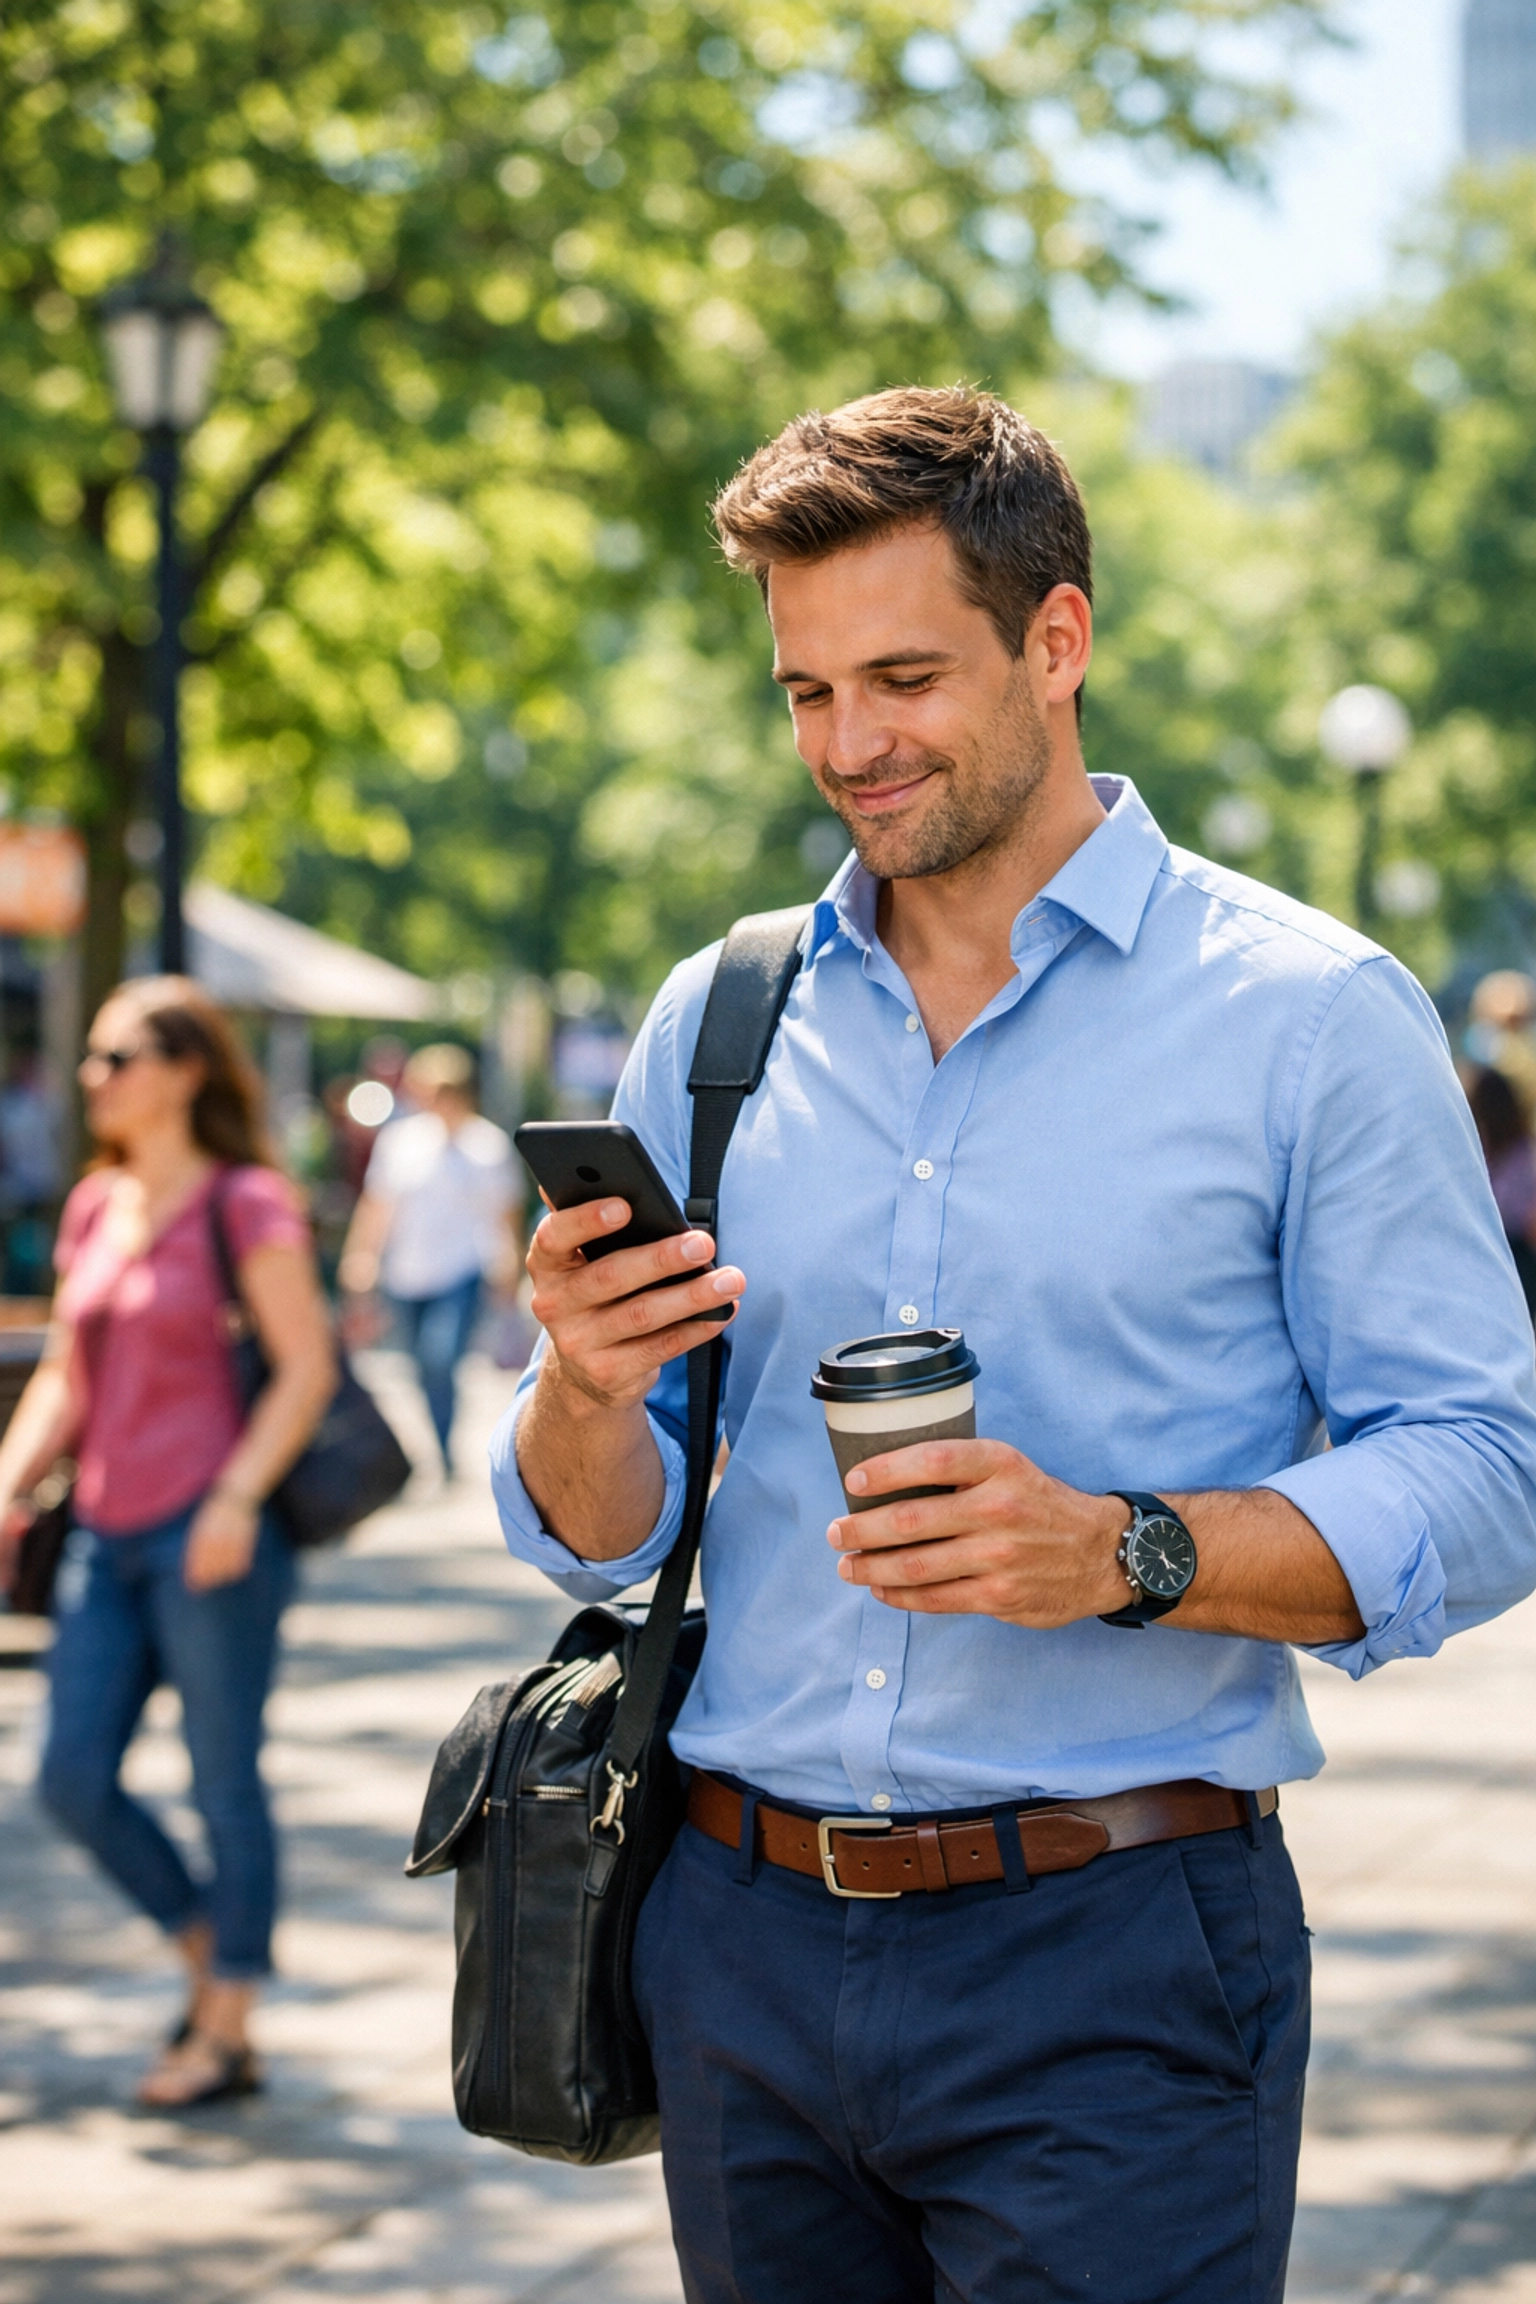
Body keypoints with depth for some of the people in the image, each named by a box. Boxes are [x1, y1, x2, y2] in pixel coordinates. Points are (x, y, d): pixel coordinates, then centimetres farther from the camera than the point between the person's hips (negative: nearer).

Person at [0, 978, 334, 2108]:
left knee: (224, 1779, 2)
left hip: (208, 1537, -7)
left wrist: (237, 1498, -19)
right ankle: (210, 1951, 26)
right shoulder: (95, 1208, 12)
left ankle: (229, 2029, 13)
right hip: (108, 1536, 7)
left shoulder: (246, 1204, -7)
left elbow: (307, 1367, -10)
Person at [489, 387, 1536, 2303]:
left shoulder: (1308, 1018, -2)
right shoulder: (715, 1024, 10)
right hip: (740, 1948, 4)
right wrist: (588, 1392, -11)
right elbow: (597, 1537, 11)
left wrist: (1125, 1553, -22)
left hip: (1110, 1963, -4)